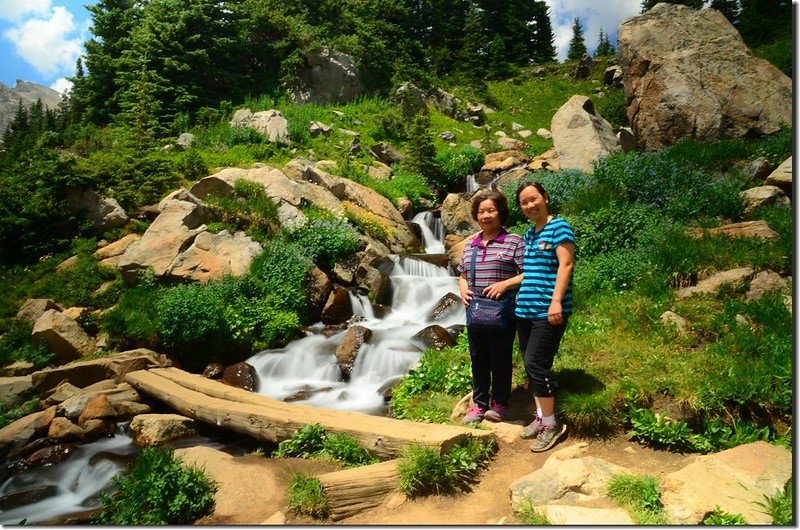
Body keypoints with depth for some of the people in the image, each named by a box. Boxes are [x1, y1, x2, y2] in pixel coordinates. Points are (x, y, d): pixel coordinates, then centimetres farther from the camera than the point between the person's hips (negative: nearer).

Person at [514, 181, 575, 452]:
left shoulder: (559, 226, -6)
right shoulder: (529, 233, 17)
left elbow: (566, 264, -14)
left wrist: (556, 301, -22)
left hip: (547, 311, -8)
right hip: (525, 310, 8)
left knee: (536, 364, -10)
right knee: (531, 365, 10)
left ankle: (551, 424, 3)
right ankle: (541, 416, 23)